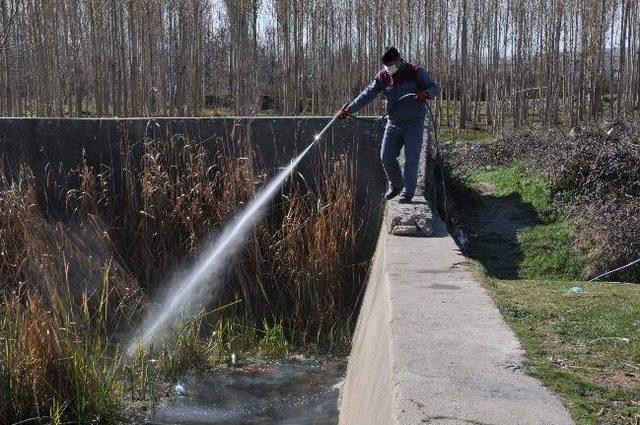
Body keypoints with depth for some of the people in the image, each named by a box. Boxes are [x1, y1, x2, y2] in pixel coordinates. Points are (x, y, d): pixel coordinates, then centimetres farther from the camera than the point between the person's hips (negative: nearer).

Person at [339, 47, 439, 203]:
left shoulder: (416, 72, -8)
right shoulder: (382, 76, 2)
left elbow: (434, 88, -6)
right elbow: (367, 95, -2)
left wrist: (426, 94, -31)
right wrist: (349, 109, -12)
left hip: (414, 123, -4)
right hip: (393, 123, 5)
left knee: (411, 159, -5)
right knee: (386, 156, 2)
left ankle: (408, 192, 5)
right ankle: (396, 186, 23)